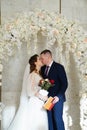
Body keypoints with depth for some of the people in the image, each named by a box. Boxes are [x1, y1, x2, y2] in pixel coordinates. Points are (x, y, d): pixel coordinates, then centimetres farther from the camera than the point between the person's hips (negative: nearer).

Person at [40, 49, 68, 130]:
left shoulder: (59, 67, -8)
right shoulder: (43, 68, 12)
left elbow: (64, 83, -10)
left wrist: (58, 96, -18)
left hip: (57, 98, -6)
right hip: (47, 98, 6)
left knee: (58, 118, -7)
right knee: (50, 119, 5)